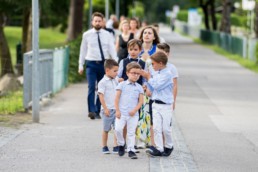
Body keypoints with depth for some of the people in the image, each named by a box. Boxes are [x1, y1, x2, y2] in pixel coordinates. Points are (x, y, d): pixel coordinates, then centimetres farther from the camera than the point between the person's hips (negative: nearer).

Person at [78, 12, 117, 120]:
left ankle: (97, 112, 17)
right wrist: (81, 65, 8)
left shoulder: (107, 35, 4)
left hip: (104, 63, 2)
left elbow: (112, 49, -1)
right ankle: (92, 111, -18)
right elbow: (83, 50, 10)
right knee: (91, 87, -13)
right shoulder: (86, 35, 4)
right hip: (91, 64, -2)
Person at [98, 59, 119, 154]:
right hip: (108, 109, -5)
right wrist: (105, 108, -16)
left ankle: (116, 147, 4)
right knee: (106, 129, 6)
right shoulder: (103, 82, -9)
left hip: (116, 109, 5)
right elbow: (101, 96, -13)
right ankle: (104, 147, 17)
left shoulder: (116, 81, 10)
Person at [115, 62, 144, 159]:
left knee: (131, 132, 3)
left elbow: (140, 101, 3)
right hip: (121, 113, -1)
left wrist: (135, 110, -12)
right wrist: (117, 110, -7)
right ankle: (121, 144, 12)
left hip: (133, 114, 1)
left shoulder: (139, 87, 7)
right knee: (118, 129, -13)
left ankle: (131, 150, 9)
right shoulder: (122, 85, 3)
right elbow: (117, 98, 1)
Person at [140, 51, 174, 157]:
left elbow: (157, 86, -19)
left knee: (166, 128, 2)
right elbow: (152, 89, 17)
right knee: (156, 128, 1)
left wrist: (149, 77, -8)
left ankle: (168, 147, 21)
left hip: (166, 105, -6)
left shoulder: (167, 74, -12)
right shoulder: (156, 74, 9)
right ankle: (158, 149, 4)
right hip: (156, 104, 6)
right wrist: (147, 79, 5)